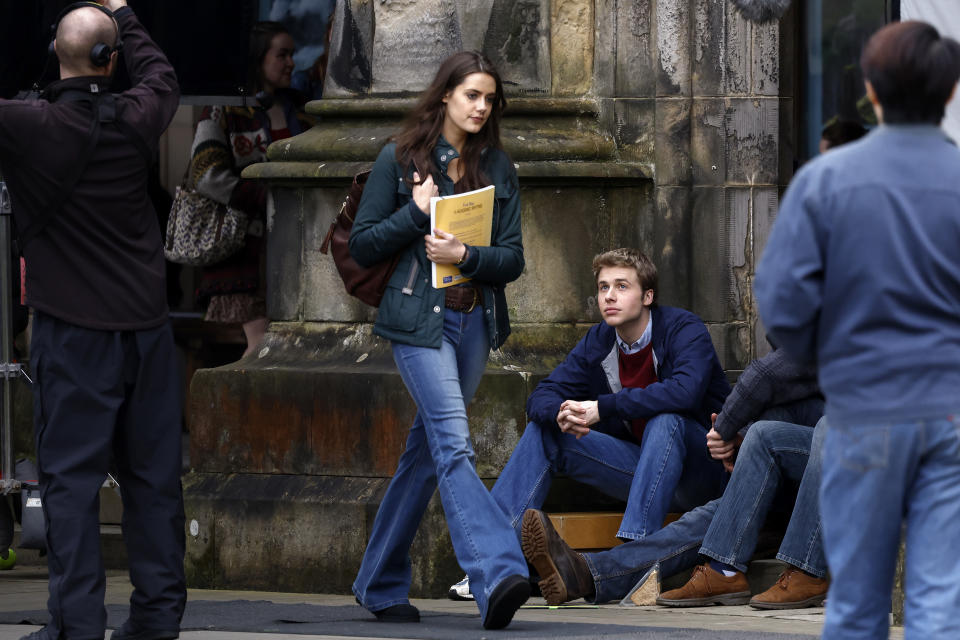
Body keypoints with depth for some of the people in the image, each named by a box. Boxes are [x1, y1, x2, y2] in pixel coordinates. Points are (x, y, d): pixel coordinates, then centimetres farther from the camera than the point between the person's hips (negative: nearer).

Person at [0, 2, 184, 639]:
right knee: (153, 473, 9)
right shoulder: (135, 120, -2)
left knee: (71, 476, -2)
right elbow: (161, 76, 20)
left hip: (75, 329, -4)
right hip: (147, 323, 4)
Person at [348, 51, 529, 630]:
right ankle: (497, 575, -32)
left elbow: (513, 258, 6)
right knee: (454, 444, -19)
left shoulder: (499, 169, 10)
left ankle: (381, 584, 21)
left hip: (476, 319, 5)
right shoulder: (399, 161, 1)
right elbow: (363, 245, 2)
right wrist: (417, 212, -11)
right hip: (420, 319, -5)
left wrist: (466, 255, -13)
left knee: (427, 451, 10)